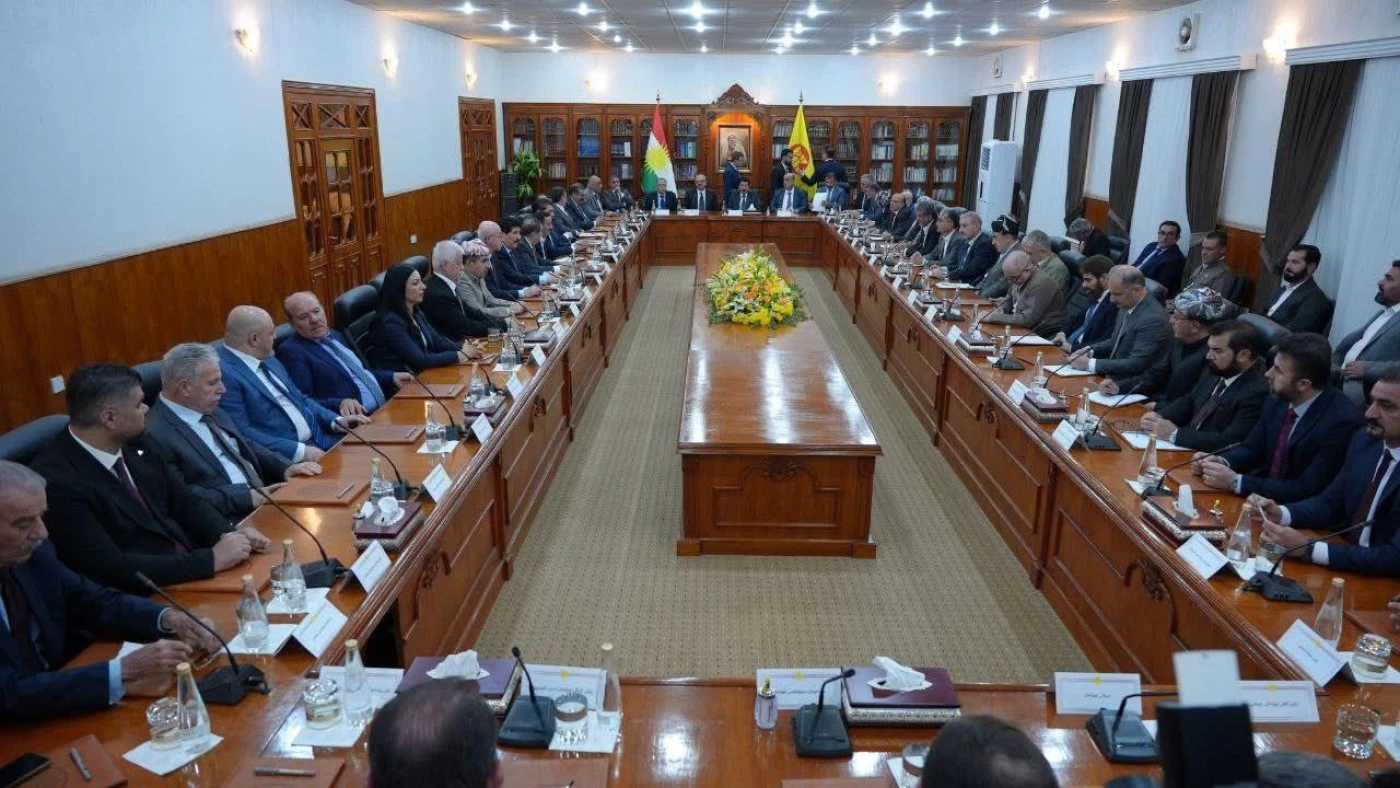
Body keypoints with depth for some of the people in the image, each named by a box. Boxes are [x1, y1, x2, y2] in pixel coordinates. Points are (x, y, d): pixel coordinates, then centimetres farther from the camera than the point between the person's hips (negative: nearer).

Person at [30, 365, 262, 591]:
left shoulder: (130, 444, 2)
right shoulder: (57, 480, -20)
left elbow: (183, 500, 11)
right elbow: (112, 568, -23)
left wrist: (228, 533, -8)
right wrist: (212, 559, -22)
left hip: (191, 567, 7)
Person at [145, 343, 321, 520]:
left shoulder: (211, 411, 13)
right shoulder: (155, 434, -12)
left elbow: (246, 448, 22)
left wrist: (286, 467, 4)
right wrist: (247, 496, -20)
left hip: (263, 499, 9)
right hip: (228, 522, -9)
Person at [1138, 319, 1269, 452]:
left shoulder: (1259, 392, -21)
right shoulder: (1217, 370, 3)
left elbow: (1230, 442, -25)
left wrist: (1174, 434, -21)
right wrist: (1159, 417, -4)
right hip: (1187, 449, 8)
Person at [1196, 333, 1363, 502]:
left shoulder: (1342, 421, -21)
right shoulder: (1278, 400, -2)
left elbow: (1308, 490, -22)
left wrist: (1235, 482, -22)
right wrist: (1221, 461, -10)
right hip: (1263, 497, 6)